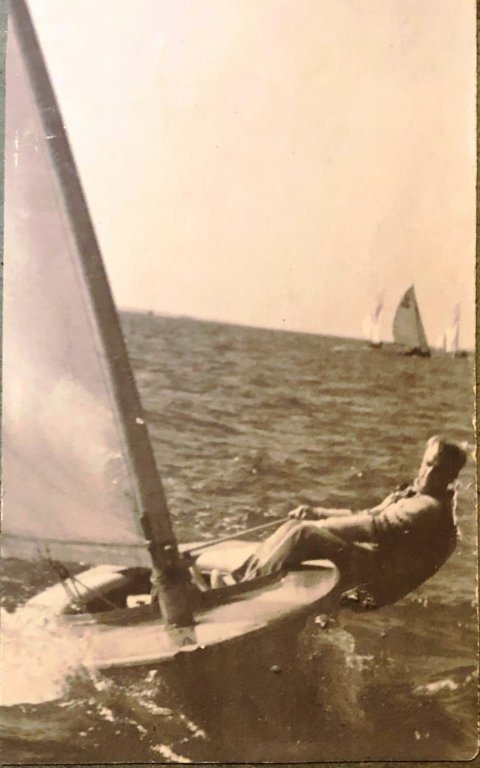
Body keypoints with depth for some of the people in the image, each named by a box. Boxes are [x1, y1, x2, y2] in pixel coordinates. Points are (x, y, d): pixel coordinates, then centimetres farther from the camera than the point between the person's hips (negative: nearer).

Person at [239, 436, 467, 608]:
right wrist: (316, 513, 8)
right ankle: (239, 577, -5)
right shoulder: (411, 496, 21)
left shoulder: (431, 508, -11)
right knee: (295, 525, -1)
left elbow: (378, 528, -18)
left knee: (305, 533, -22)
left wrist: (319, 523, -12)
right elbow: (368, 516, 22)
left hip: (372, 581, -9)